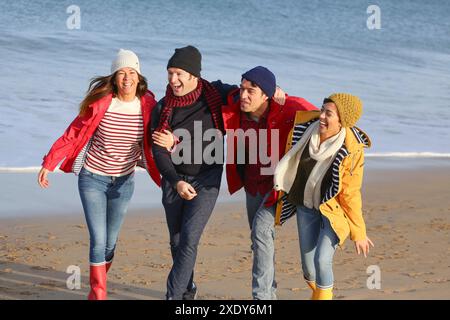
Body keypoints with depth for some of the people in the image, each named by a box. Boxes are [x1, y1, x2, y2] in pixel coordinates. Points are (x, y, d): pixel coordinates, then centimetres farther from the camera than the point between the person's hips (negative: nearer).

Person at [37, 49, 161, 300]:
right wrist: (49, 164, -9)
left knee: (110, 243, 11)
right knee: (98, 241, -9)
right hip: (93, 178, -2)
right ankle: (99, 294, -1)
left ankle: (96, 288, 31)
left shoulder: (148, 106, -11)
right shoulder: (100, 102, -15)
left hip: (124, 182, 2)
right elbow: (74, 134, -9)